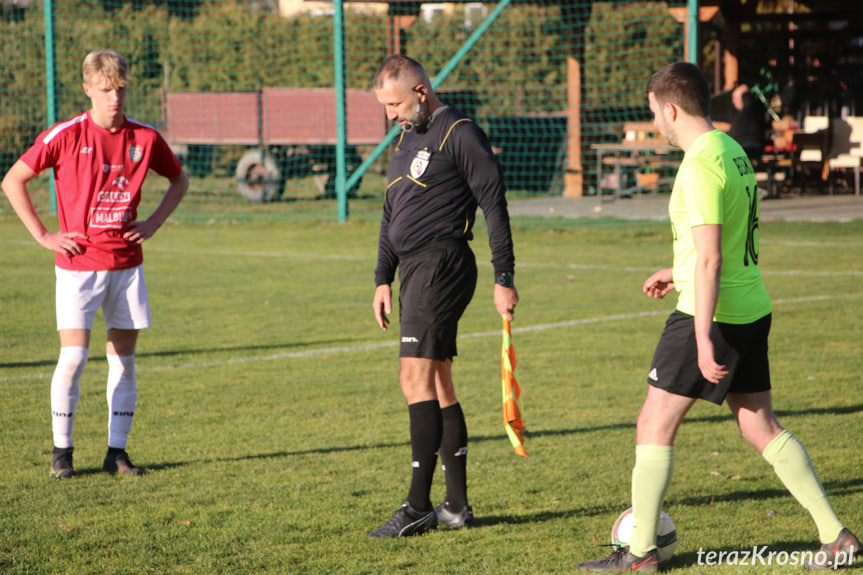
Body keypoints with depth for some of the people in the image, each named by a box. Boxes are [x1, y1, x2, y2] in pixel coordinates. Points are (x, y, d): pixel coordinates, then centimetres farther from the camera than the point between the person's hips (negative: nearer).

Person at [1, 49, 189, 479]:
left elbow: (179, 180, 20)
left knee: (124, 359, 4)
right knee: (73, 357, -10)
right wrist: (43, 235, -5)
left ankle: (117, 451, 12)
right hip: (78, 264, -3)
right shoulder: (65, 136, -8)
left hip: (127, 263, 3)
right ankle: (62, 451, 3)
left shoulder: (144, 138, 2)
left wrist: (153, 223, 7)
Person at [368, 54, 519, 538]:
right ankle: (458, 506, 13)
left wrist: (504, 278, -13)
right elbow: (391, 216, 26)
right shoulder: (408, 139, 20)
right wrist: (383, 279, 20)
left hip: (442, 265, -10)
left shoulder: (459, 134, -9)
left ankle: (418, 507, -14)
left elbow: (494, 205, -11)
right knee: (438, 385, 9)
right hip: (415, 270, 10)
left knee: (416, 379, -14)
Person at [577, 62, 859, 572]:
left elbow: (709, 259, -23)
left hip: (714, 314, -9)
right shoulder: (734, 152, 11)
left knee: (655, 424, 1)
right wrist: (680, 274, 29)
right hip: (753, 307, 9)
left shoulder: (701, 166, -18)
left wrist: (703, 339, -24)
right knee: (761, 426, 13)